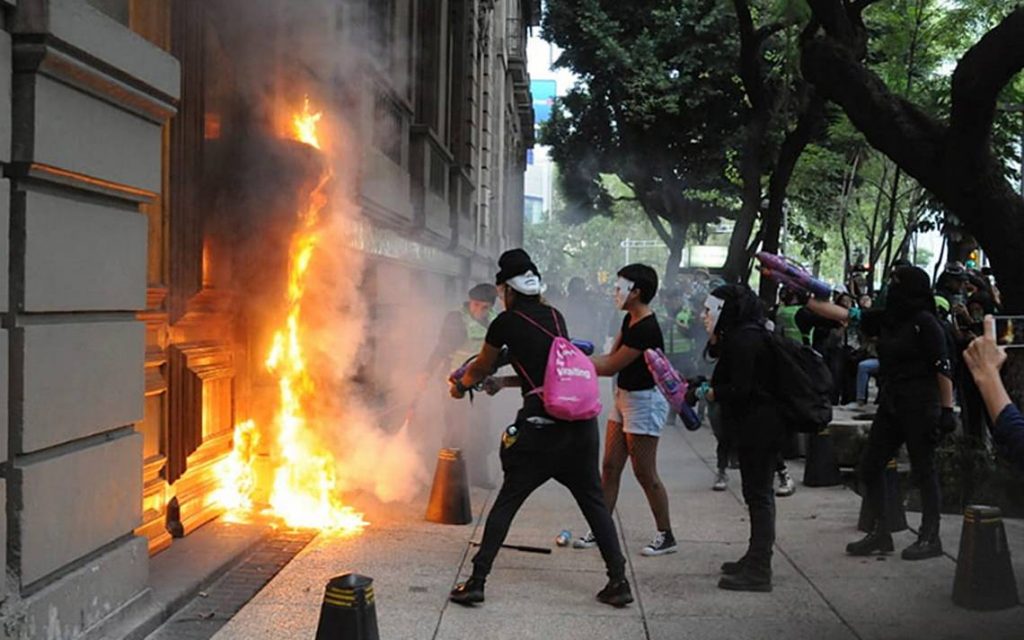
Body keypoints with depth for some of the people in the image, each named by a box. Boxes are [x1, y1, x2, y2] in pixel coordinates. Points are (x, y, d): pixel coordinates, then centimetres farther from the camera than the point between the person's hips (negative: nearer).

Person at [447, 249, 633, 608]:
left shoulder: (506, 323, 2)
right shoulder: (555, 316, 15)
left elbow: (481, 368, 18)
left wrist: (460, 386, 39)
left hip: (541, 426, -4)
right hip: (581, 420, 4)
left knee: (507, 501, 6)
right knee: (593, 501, 13)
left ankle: (476, 582, 9)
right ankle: (618, 581, 11)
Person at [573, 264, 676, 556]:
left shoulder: (646, 329, -23)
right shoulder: (629, 320, 7)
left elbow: (611, 366, -19)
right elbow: (611, 357, 6)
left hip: (645, 402, -9)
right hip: (624, 398, 9)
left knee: (645, 473, -1)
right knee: (610, 467, 10)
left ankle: (666, 536, 13)